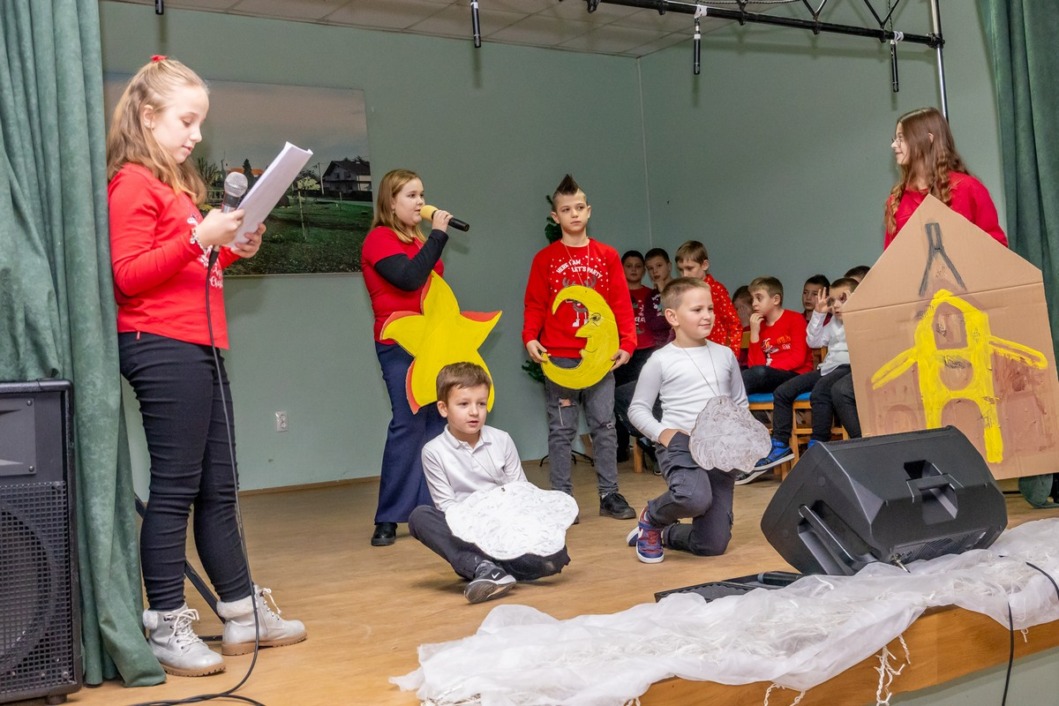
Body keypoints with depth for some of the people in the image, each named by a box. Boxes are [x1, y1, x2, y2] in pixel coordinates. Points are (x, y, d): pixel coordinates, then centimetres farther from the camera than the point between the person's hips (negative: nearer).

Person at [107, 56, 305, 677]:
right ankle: (168, 628, 5)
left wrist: (234, 249, 11)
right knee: (175, 489, -5)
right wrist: (197, 237, -22)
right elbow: (129, 274, -15)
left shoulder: (179, 184, 22)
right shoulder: (133, 183, -6)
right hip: (162, 347, -10)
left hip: (201, 350, 10)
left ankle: (244, 614, 20)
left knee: (219, 489, 12)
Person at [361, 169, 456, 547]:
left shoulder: (419, 241, 17)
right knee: (409, 423, -12)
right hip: (399, 344, -7)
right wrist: (438, 235, -14)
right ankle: (388, 519, -5)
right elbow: (409, 278, -20)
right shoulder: (380, 239, -5)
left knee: (436, 422, 2)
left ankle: (428, 509, 8)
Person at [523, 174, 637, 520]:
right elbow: (535, 304, 2)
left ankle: (609, 494, 13)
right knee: (561, 429, 3)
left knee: (604, 425, 5)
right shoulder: (545, 259, 3)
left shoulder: (607, 256, 6)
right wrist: (530, 338, -13)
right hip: (558, 357, -1)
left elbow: (621, 303, 4)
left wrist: (627, 342, -6)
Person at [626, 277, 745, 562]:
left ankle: (665, 534, 34)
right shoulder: (661, 360, -3)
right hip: (680, 443, -4)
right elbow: (638, 408, 2)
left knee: (713, 546, 1)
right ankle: (652, 518, -2)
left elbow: (740, 402, 19)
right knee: (695, 497, -38)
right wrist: (661, 433, -14)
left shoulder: (725, 355, 10)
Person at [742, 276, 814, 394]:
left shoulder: (795, 319, 1)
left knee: (760, 372, -35)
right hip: (767, 377, 5)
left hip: (795, 375, -5)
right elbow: (754, 365, 3)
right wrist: (754, 333, -3)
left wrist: (768, 369, -16)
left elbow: (798, 358, -9)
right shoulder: (759, 325, 14)